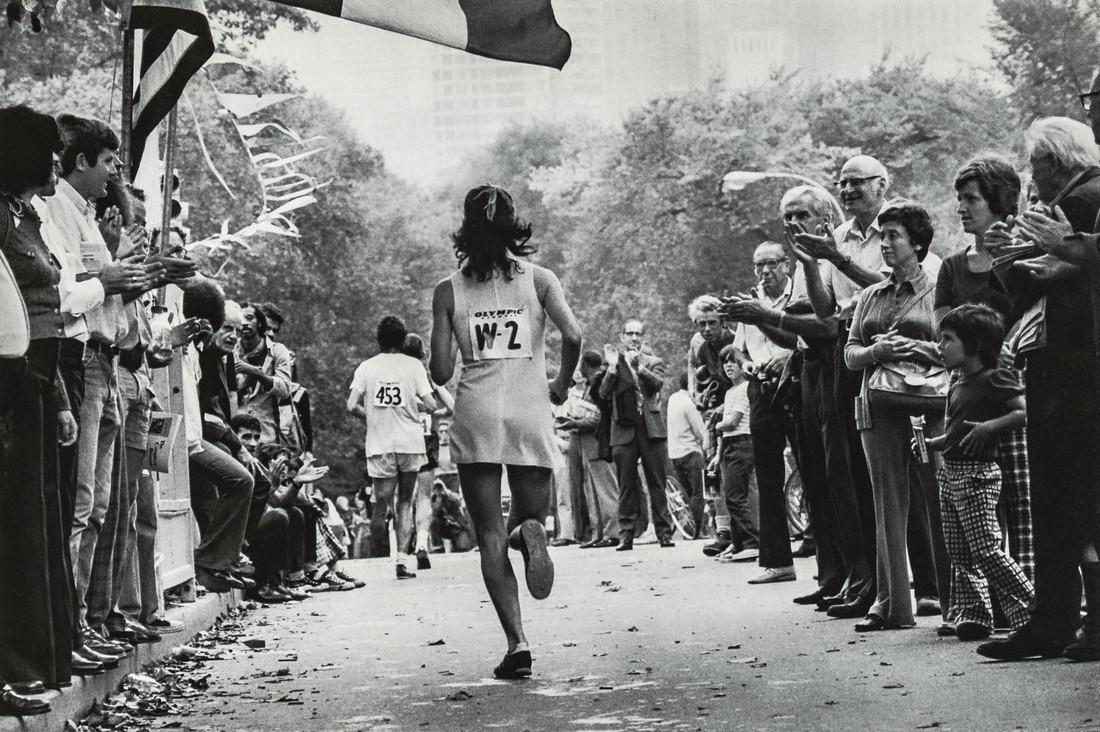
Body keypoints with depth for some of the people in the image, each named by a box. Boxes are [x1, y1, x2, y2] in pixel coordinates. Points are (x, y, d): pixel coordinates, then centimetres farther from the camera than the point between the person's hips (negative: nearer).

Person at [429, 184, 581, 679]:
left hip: (476, 416, 0)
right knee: (529, 516, 17)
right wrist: (561, 385, 4)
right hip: (530, 414, 0)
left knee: (490, 536, 3)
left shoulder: (448, 291, 2)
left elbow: (440, 373, -1)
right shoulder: (538, 278, 3)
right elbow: (572, 335, -12)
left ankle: (517, 643, -11)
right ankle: (528, 531, -22)